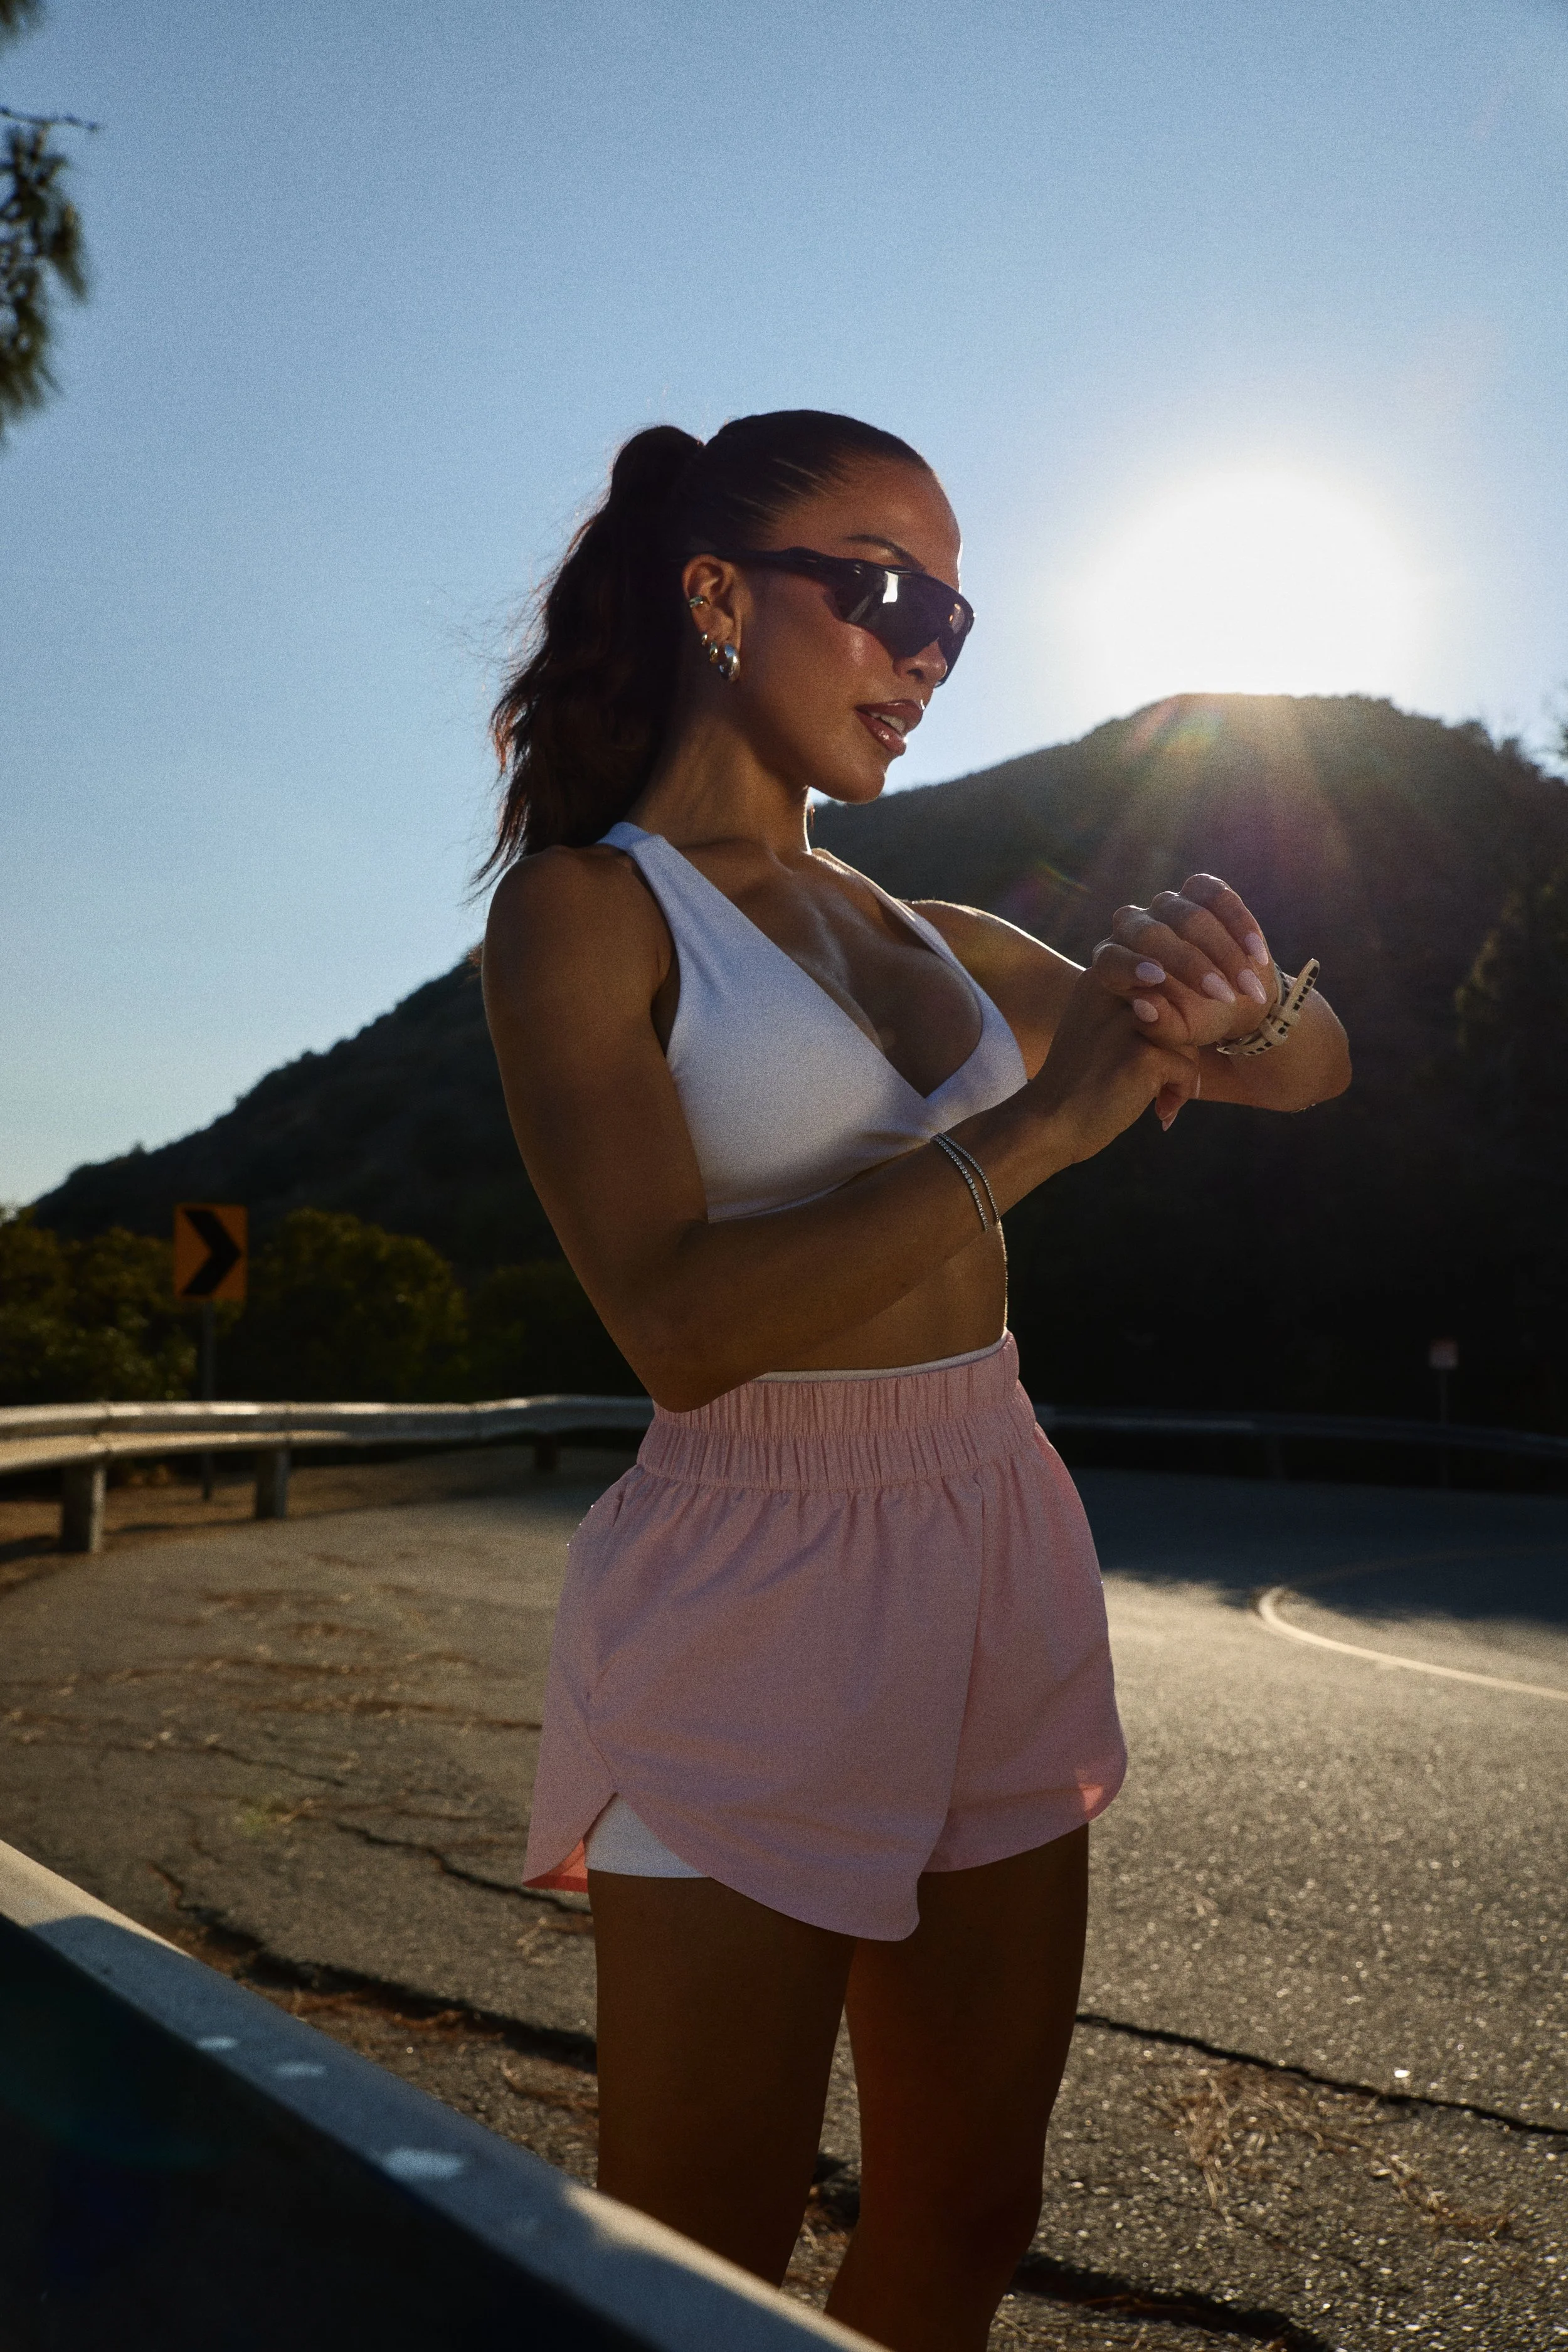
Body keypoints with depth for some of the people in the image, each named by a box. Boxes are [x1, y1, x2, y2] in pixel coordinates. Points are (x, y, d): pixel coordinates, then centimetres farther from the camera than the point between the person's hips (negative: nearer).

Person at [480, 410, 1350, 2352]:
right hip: (760, 1587, -6)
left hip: (1001, 1570, 7)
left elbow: (1305, 1072, 16)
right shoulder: (581, 908, -6)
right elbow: (680, 1321, -20)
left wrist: (1231, 992, -8)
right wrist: (1041, 1120, -21)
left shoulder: (927, 938, 13)